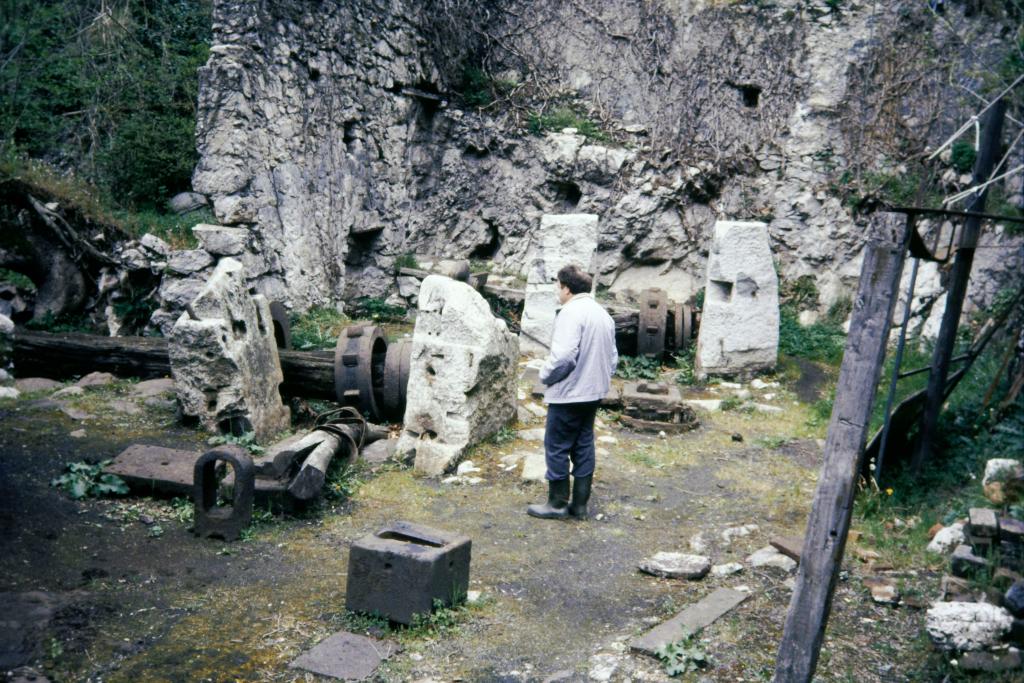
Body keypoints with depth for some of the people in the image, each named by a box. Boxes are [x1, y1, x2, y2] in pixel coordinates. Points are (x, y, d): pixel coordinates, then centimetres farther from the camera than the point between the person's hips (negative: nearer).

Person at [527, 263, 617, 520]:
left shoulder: (571, 312, -17)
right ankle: (579, 504, 18)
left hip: (568, 394, -8)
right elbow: (613, 357, 14)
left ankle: (558, 503, 10)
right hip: (593, 393, 8)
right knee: (584, 447, 13)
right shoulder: (603, 314, 10)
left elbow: (564, 355, -25)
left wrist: (546, 375, -10)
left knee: (557, 448, 3)